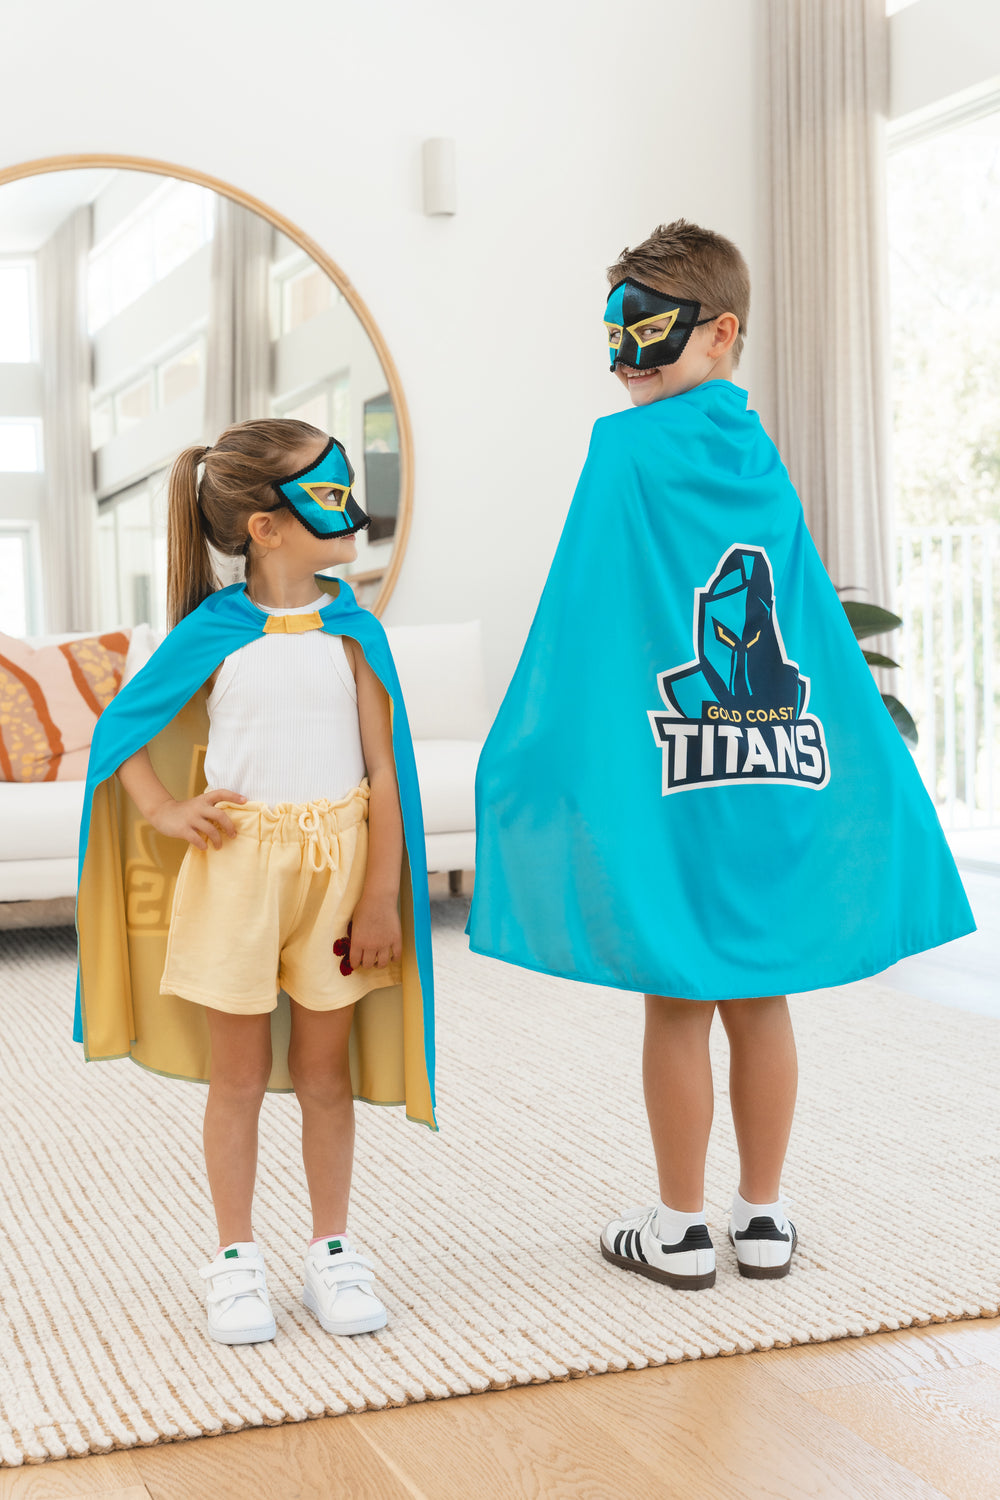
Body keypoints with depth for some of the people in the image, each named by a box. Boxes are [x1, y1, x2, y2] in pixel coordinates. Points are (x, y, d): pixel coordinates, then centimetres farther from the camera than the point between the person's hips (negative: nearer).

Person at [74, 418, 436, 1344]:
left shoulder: (354, 633, 0)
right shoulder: (213, 633, -2)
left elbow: (385, 772, -2)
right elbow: (122, 728, 9)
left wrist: (381, 895, -5)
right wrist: (165, 812, -3)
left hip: (335, 867, 1)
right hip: (235, 869, -1)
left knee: (324, 1070, 11)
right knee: (239, 1075, 9)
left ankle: (333, 1251, 25)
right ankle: (235, 1259, 23)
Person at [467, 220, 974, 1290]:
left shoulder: (627, 448, -6)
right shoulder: (761, 460, 10)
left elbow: (582, 621, -8)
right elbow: (818, 631, 12)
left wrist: (523, 757, -1)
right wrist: (868, 778, 18)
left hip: (666, 781, -5)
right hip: (781, 777, 5)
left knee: (677, 1005, 4)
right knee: (759, 996, 12)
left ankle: (679, 1232, 15)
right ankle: (763, 1219, 23)